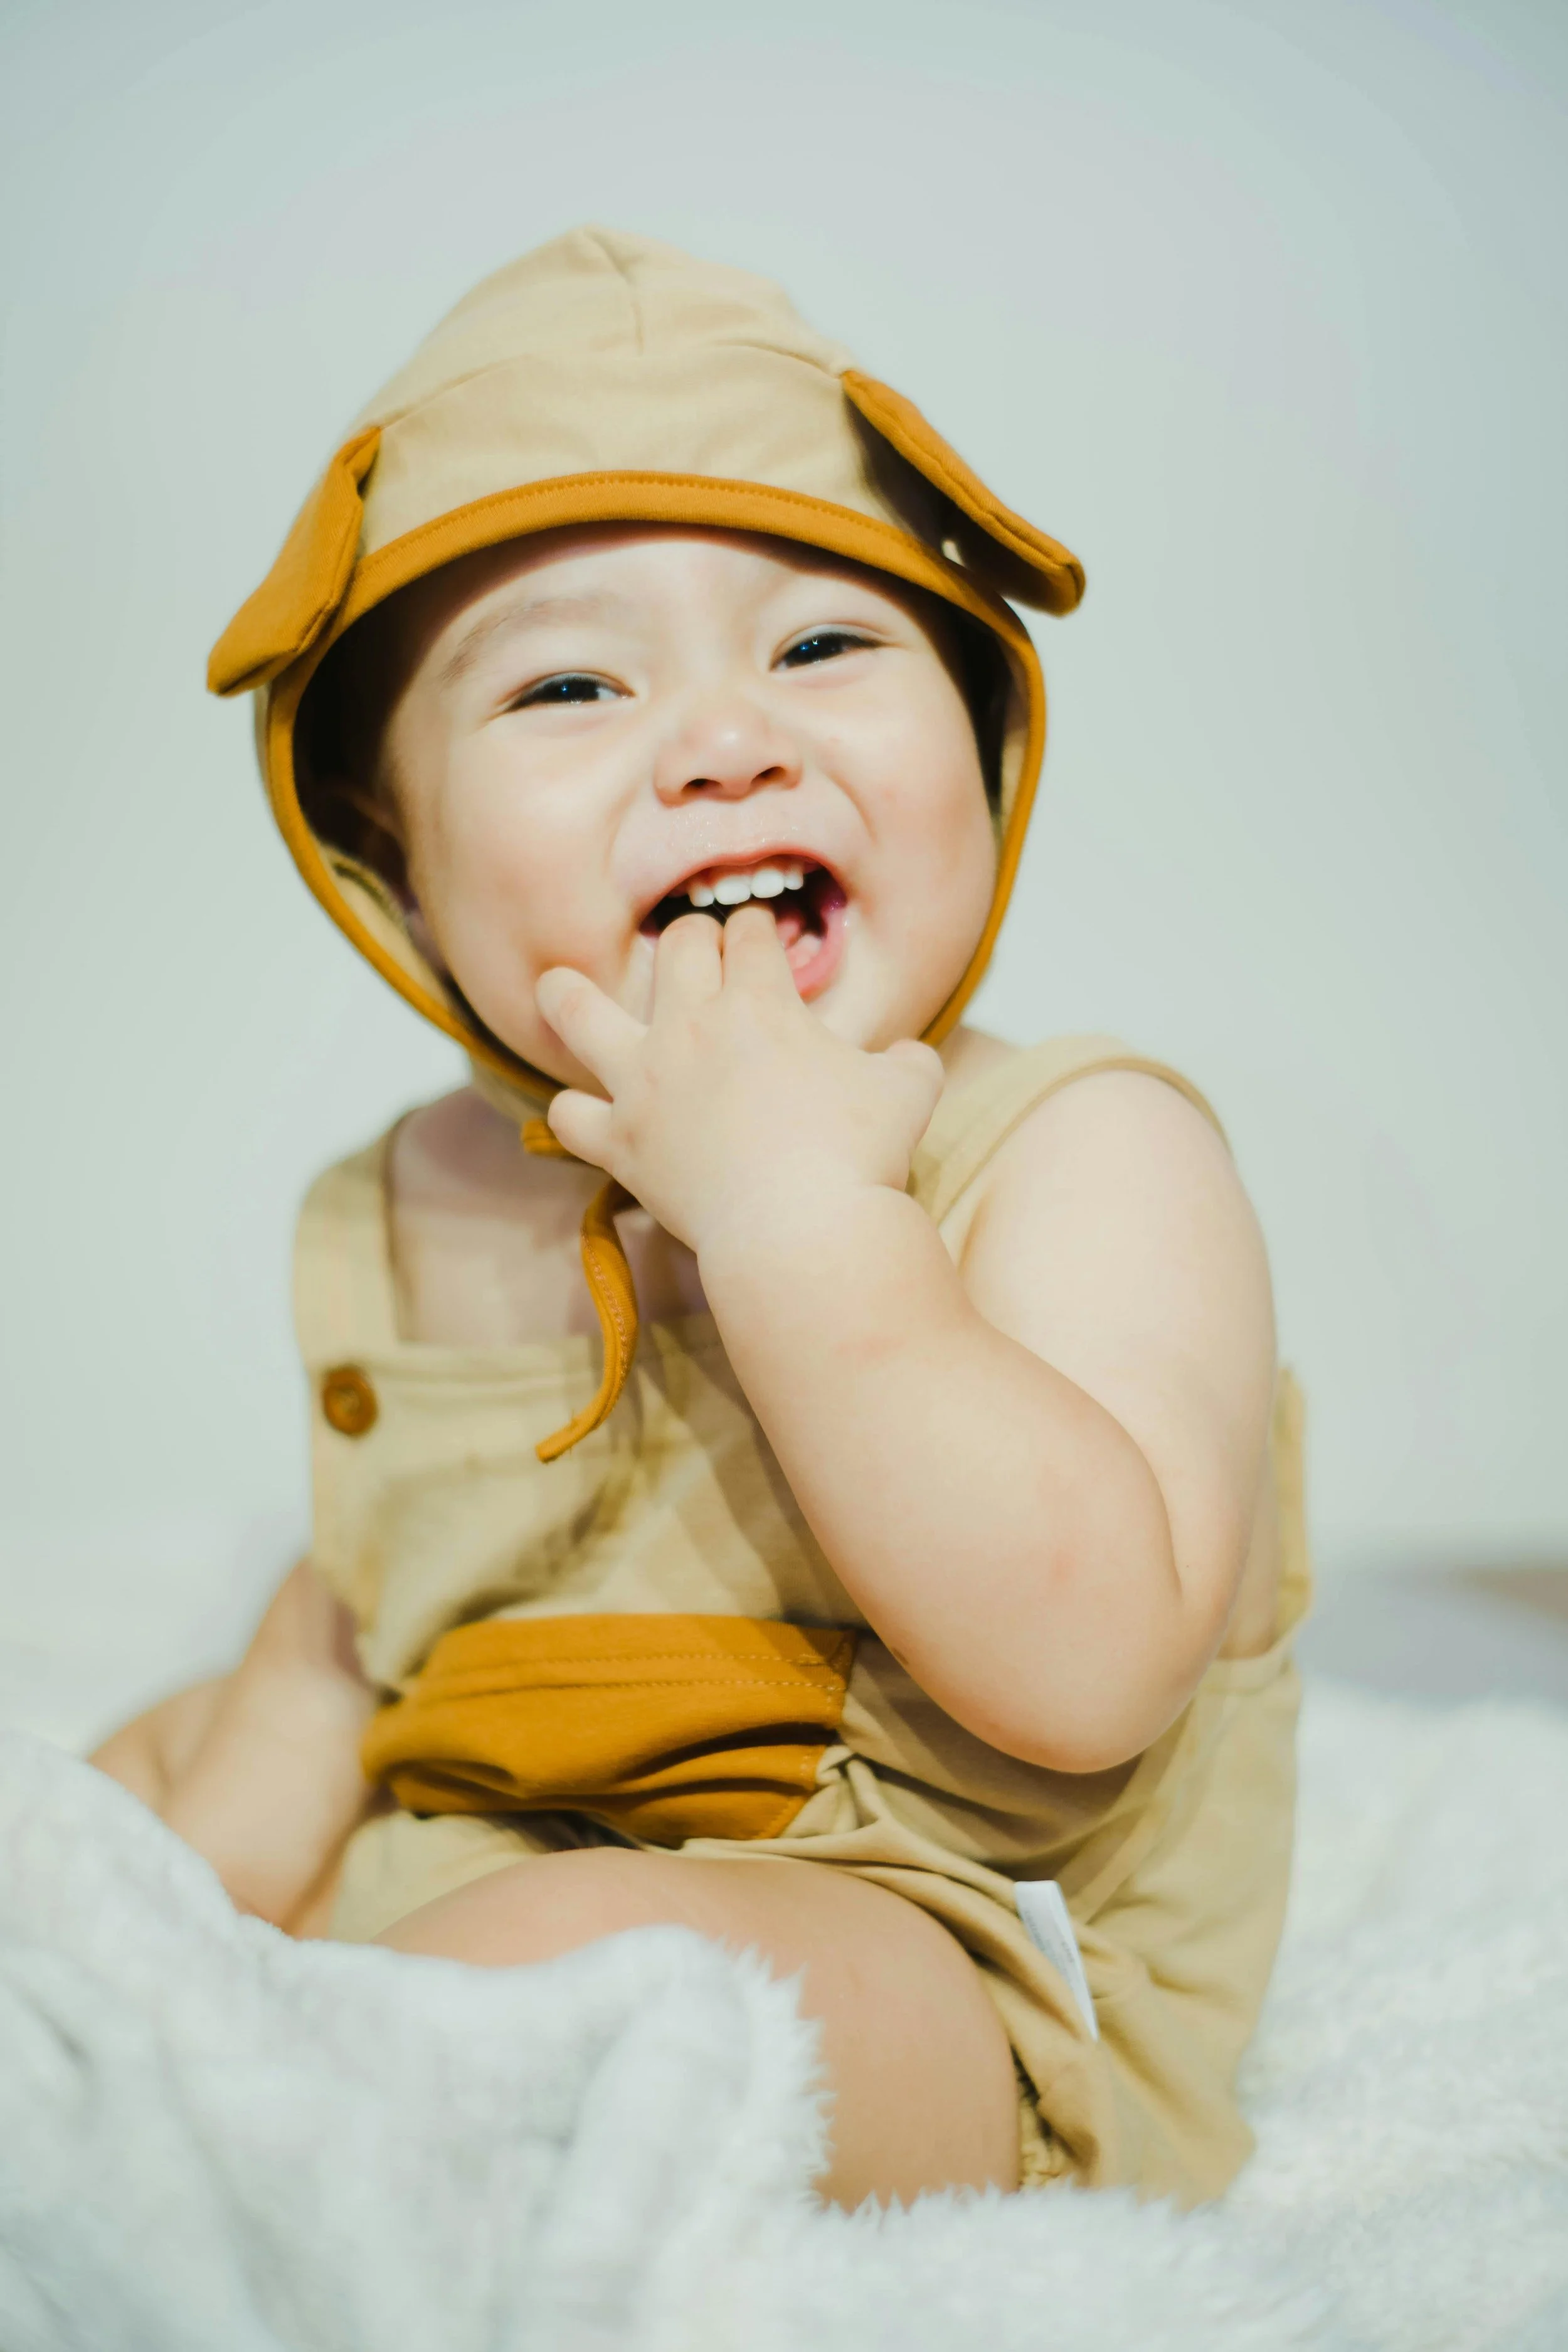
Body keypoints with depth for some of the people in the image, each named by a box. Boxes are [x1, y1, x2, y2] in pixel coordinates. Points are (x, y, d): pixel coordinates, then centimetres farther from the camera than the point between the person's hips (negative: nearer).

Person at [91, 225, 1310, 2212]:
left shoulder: (1085, 1153, -15)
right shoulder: (425, 1211, 3)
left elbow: (1084, 1667, -30)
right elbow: (361, 1601, 19)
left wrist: (790, 1204, -29)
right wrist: (236, 1799, -1)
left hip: (942, 2011, -7)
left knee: (584, 1949, -35)